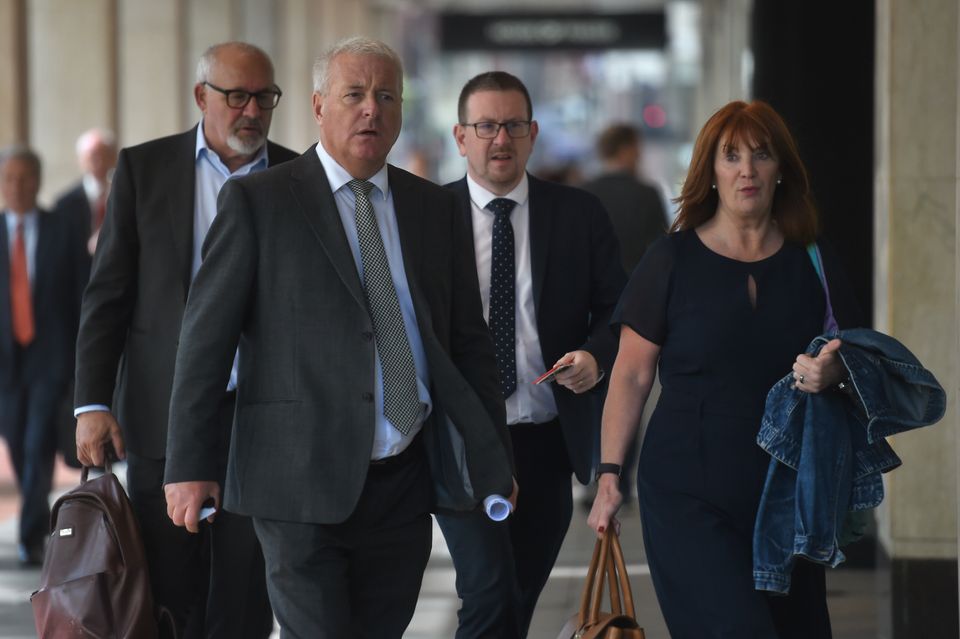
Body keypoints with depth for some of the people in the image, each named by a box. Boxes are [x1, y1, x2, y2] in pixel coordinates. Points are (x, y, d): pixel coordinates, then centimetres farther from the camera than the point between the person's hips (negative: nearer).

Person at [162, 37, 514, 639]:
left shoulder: (436, 207, 12)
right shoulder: (257, 201, -1)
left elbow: (469, 340, 16)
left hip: (407, 479, 4)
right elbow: (206, 336, -2)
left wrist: (495, 458, 13)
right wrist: (188, 467, -7)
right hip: (305, 481, -4)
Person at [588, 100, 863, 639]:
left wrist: (833, 372, -12)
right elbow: (632, 374, 1)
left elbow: (859, 363, 12)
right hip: (688, 497, -3)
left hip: (788, 492, 4)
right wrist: (610, 476, -4)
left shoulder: (813, 265, 7)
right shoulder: (673, 260, -1)